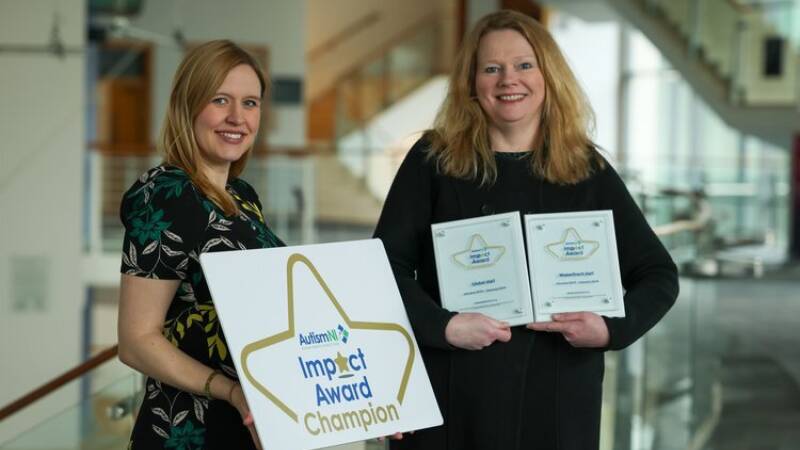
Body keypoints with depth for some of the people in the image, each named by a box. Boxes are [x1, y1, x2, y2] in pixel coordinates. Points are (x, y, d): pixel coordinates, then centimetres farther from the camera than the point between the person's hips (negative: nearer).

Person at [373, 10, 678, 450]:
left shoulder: (587, 171, 6)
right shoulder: (433, 160, 3)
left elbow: (658, 275, 9)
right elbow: (385, 265, -2)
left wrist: (612, 327, -10)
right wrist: (443, 326, -18)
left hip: (555, 403, 1)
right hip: (450, 400, -1)